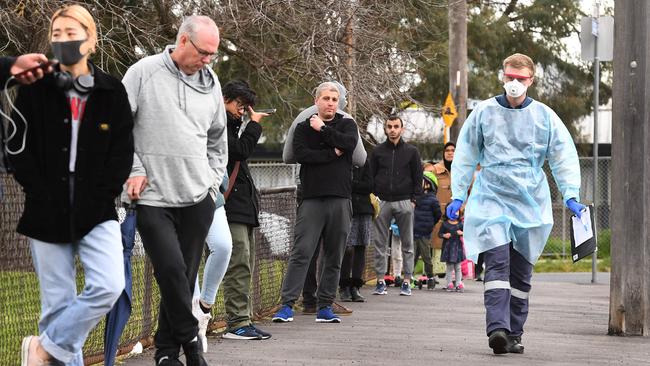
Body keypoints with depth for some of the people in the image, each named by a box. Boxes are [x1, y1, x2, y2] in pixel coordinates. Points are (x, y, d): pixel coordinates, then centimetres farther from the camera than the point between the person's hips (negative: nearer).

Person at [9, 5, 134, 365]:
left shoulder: (112, 92, 4)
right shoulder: (34, 90, 4)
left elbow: (122, 154, 3)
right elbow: (19, 149, 2)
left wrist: (99, 198, -7)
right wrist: (43, 197, -8)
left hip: (96, 214, 0)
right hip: (48, 214, 0)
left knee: (109, 287, -16)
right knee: (58, 302, 1)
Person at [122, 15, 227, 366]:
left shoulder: (211, 82, 10)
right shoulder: (144, 73, -4)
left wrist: (213, 180, 13)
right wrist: (133, 169, -7)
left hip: (197, 198, 4)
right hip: (153, 198, -4)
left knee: (185, 276, 4)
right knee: (171, 270, -14)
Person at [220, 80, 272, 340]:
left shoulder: (230, 126, 23)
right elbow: (240, 151, -16)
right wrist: (254, 124, -5)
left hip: (244, 206, 10)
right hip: (231, 207, -10)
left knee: (245, 266, 8)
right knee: (239, 265, -13)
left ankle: (243, 321, 10)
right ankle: (237, 323, -14)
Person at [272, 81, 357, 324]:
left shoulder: (347, 125, 13)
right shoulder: (303, 128, 11)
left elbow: (349, 143, -10)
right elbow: (300, 154, -8)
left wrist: (323, 129, -4)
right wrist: (332, 153, -8)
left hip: (340, 199, 2)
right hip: (312, 198, -2)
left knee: (334, 256, 5)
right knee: (301, 253, -9)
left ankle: (325, 306, 12)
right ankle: (287, 304, -10)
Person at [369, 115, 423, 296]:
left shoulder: (411, 151, 7)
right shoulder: (378, 151, 10)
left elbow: (418, 177, 7)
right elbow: (371, 176, 10)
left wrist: (414, 199, -3)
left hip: (404, 202, -1)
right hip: (383, 201, 1)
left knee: (407, 244, 2)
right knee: (380, 243, -1)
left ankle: (407, 281, 5)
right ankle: (380, 281, 3)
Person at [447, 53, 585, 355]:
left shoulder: (544, 116, 4)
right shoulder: (484, 112, 3)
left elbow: (564, 157, 8)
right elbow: (465, 157, 10)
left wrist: (570, 195, -2)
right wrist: (457, 195, 7)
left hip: (531, 203, 2)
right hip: (492, 198, -2)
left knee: (521, 272, 6)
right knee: (497, 263, -17)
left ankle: (513, 334, 13)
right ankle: (497, 328, -27)